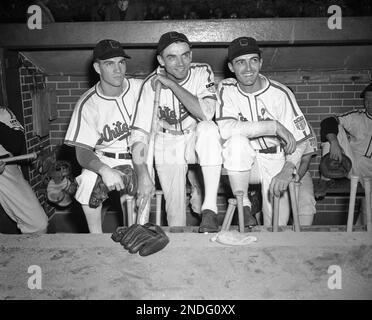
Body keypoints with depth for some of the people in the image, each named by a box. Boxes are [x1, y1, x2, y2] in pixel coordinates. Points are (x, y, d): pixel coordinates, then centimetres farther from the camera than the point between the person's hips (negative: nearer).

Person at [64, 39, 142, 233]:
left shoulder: (140, 88, -4)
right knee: (89, 178, -29)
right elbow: (82, 152, -11)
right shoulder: (88, 104, -8)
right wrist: (104, 169, -34)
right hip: (105, 160, -1)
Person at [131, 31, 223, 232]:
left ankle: (210, 209, -30)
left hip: (197, 141, 0)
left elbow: (206, 113, -31)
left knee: (208, 128, -34)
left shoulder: (202, 73, -14)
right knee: (175, 215, -9)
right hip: (168, 147, 0)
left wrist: (172, 84, -28)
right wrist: (143, 176, -31)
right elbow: (139, 134, -19)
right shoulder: (151, 85, -15)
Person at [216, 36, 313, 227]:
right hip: (243, 163, 0)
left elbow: (299, 140, -10)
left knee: (276, 228, -9)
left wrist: (287, 170, -28)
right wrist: (274, 126, -28)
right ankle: (243, 207, -18)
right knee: (236, 140, -33)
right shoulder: (226, 89, -9)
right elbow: (225, 129, -27)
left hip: (275, 161, 0)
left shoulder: (280, 93, -11)